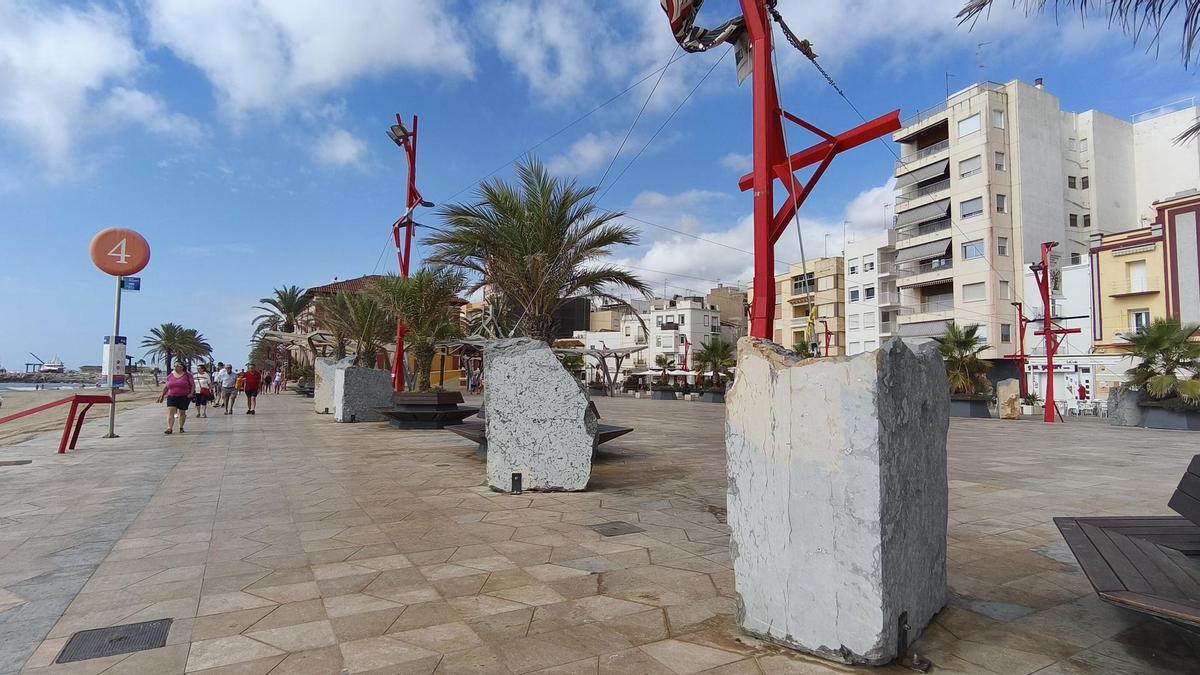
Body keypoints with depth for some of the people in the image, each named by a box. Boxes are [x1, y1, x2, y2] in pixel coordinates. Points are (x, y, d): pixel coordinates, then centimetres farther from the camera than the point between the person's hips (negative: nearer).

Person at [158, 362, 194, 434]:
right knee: (170, 412, -12)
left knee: (182, 413, 7)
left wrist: (191, 393, -10)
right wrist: (162, 394, 10)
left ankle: (181, 428, 22)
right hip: (171, 397, 2)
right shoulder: (170, 376, 9)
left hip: (184, 397, -2)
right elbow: (166, 386, 17)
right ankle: (169, 428, -17)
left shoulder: (187, 375, 0)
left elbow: (193, 385, 1)